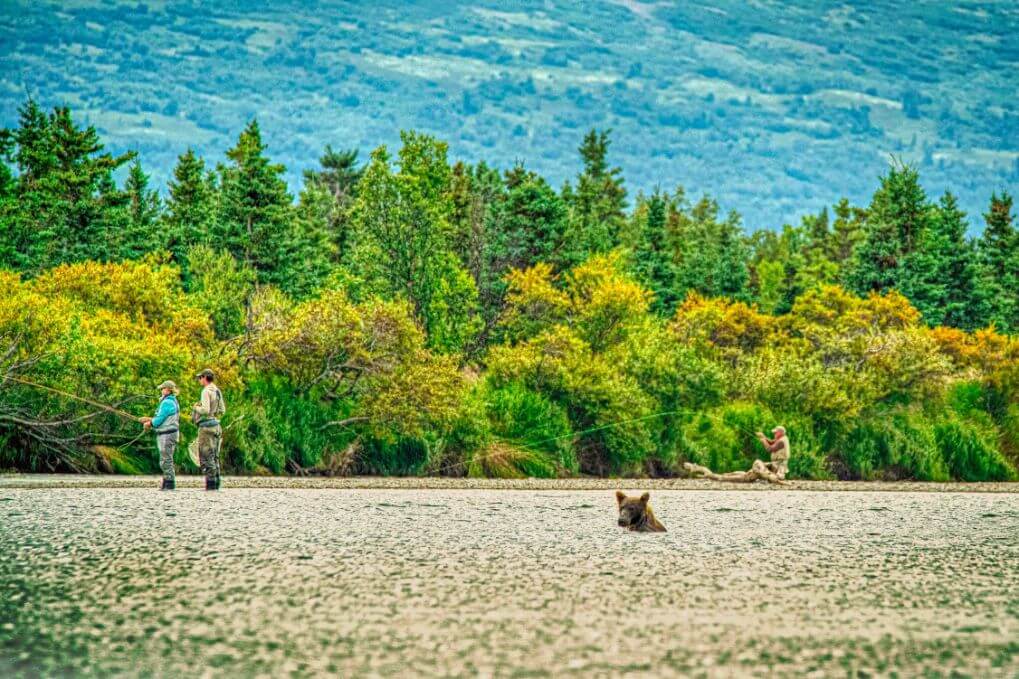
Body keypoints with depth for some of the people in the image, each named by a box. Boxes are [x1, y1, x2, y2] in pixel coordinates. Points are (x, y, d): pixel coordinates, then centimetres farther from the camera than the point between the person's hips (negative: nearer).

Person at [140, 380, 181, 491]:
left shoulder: (167, 403, -16)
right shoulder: (173, 402, 16)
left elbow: (159, 420, -17)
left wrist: (149, 424, 1)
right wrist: (149, 419, 16)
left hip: (167, 435, -10)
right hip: (168, 434, 10)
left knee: (166, 461, -7)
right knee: (166, 461, 13)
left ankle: (169, 484, -6)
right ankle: (167, 484, 15)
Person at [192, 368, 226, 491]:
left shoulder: (206, 391, -13)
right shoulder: (217, 391, 12)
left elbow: (205, 410, -21)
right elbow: (222, 410, 19)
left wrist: (195, 408, -3)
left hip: (206, 426, -8)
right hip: (215, 425, 8)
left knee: (206, 457, -6)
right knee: (214, 457, 12)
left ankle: (210, 483, -10)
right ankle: (216, 484, 11)